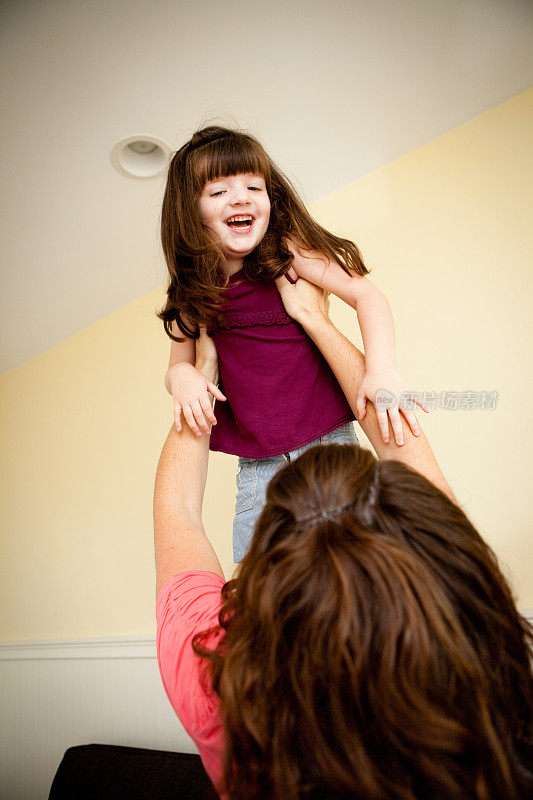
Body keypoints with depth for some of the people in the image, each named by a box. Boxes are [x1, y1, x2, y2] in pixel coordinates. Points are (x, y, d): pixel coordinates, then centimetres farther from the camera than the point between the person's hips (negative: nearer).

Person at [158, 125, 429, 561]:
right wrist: (181, 377, -11)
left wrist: (383, 367, -30)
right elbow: (179, 364, 13)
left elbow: (365, 293, -14)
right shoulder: (192, 295, 2)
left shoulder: (287, 252, -8)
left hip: (328, 441, -3)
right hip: (258, 467, 3)